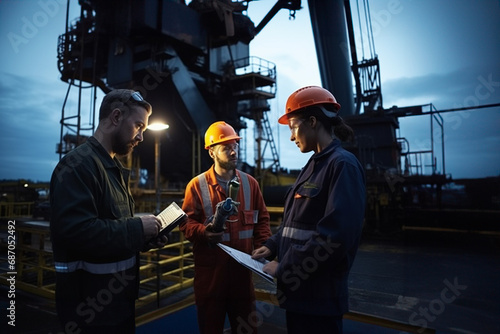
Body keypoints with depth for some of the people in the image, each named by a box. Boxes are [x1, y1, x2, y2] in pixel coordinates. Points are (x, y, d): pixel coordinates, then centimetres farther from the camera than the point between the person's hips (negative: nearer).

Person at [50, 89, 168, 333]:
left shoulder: (114, 168, 12)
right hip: (91, 305, -9)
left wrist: (144, 239, 1)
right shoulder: (78, 164, -20)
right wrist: (138, 228, -22)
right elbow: (77, 231, -32)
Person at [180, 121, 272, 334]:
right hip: (209, 269, -2)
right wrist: (203, 232, -25)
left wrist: (262, 248, -4)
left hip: (242, 268, 3)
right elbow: (187, 222, -5)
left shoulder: (250, 183, 6)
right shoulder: (197, 185, -3)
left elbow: (262, 219, 9)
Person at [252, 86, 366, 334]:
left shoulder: (342, 165, -16)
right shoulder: (313, 165, 13)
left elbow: (336, 237, -25)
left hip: (318, 296, -8)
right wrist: (273, 246, 4)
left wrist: (284, 269, -18)